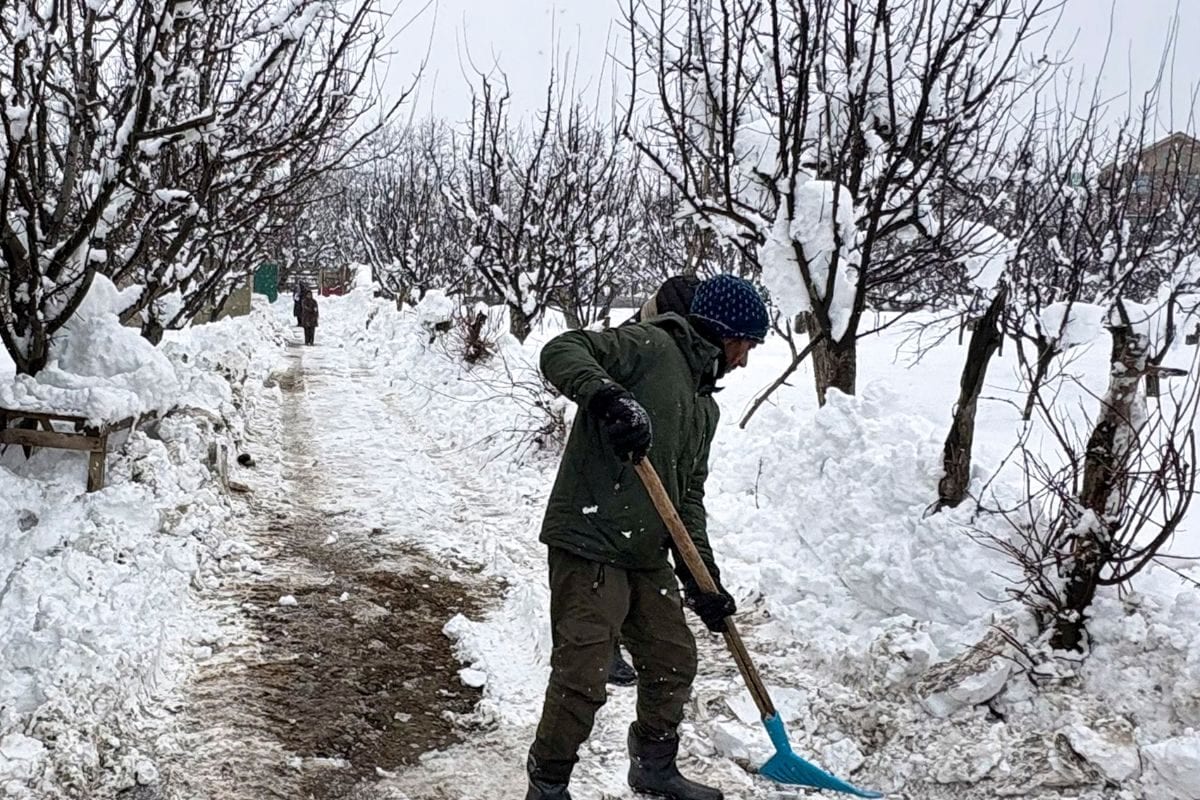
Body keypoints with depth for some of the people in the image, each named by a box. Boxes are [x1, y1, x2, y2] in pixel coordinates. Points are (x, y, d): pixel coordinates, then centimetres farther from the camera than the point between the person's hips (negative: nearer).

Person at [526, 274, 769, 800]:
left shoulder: (705, 406, 20)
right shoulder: (650, 346, -7)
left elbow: (690, 494, 17)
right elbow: (561, 351, -19)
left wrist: (702, 575, 7)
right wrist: (608, 396, -37)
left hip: (649, 556, 10)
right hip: (590, 545, -9)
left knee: (674, 662, 18)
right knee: (582, 679, -8)